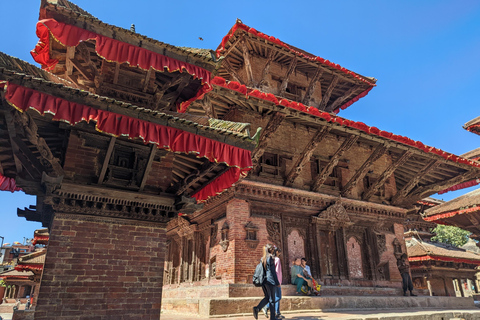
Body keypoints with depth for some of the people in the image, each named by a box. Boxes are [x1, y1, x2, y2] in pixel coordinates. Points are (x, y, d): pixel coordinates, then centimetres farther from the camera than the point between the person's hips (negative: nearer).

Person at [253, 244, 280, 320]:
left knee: (266, 297, 16)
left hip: (263, 281, 7)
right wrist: (277, 282, -8)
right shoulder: (271, 258, -11)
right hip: (270, 280, -7)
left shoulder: (262, 259, 10)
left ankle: (257, 308, -5)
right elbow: (273, 271, -13)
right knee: (272, 299, 4)